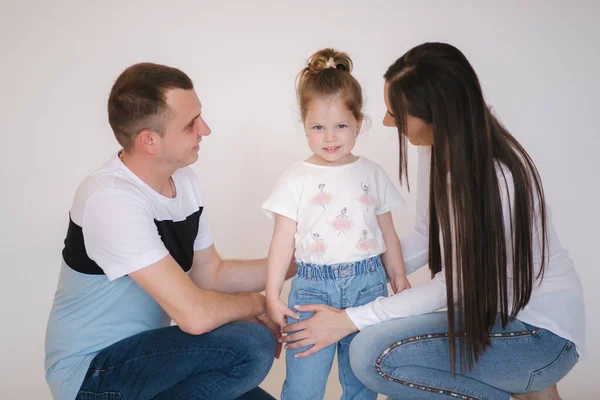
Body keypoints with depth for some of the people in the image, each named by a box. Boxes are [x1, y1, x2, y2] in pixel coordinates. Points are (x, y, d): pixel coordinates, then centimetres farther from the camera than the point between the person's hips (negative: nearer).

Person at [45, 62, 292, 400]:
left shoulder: (184, 180, 0)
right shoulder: (112, 198, -26)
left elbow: (211, 274, 9)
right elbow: (195, 315, -30)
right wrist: (256, 303, -10)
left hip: (144, 350, 8)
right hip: (91, 371, -8)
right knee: (251, 346, -25)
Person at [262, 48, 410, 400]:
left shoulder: (372, 174, 6)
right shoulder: (297, 179, -1)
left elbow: (388, 234, 12)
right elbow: (283, 241, -1)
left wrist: (399, 278, 13)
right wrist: (272, 295, -3)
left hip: (368, 285, 2)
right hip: (312, 288, -2)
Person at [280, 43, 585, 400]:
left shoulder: (497, 179, -28)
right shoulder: (438, 147, -5)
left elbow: (453, 287, -20)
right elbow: (427, 238, 6)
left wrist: (351, 319, -19)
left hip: (542, 330, -8)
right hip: (493, 308, 8)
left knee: (374, 353, -23)